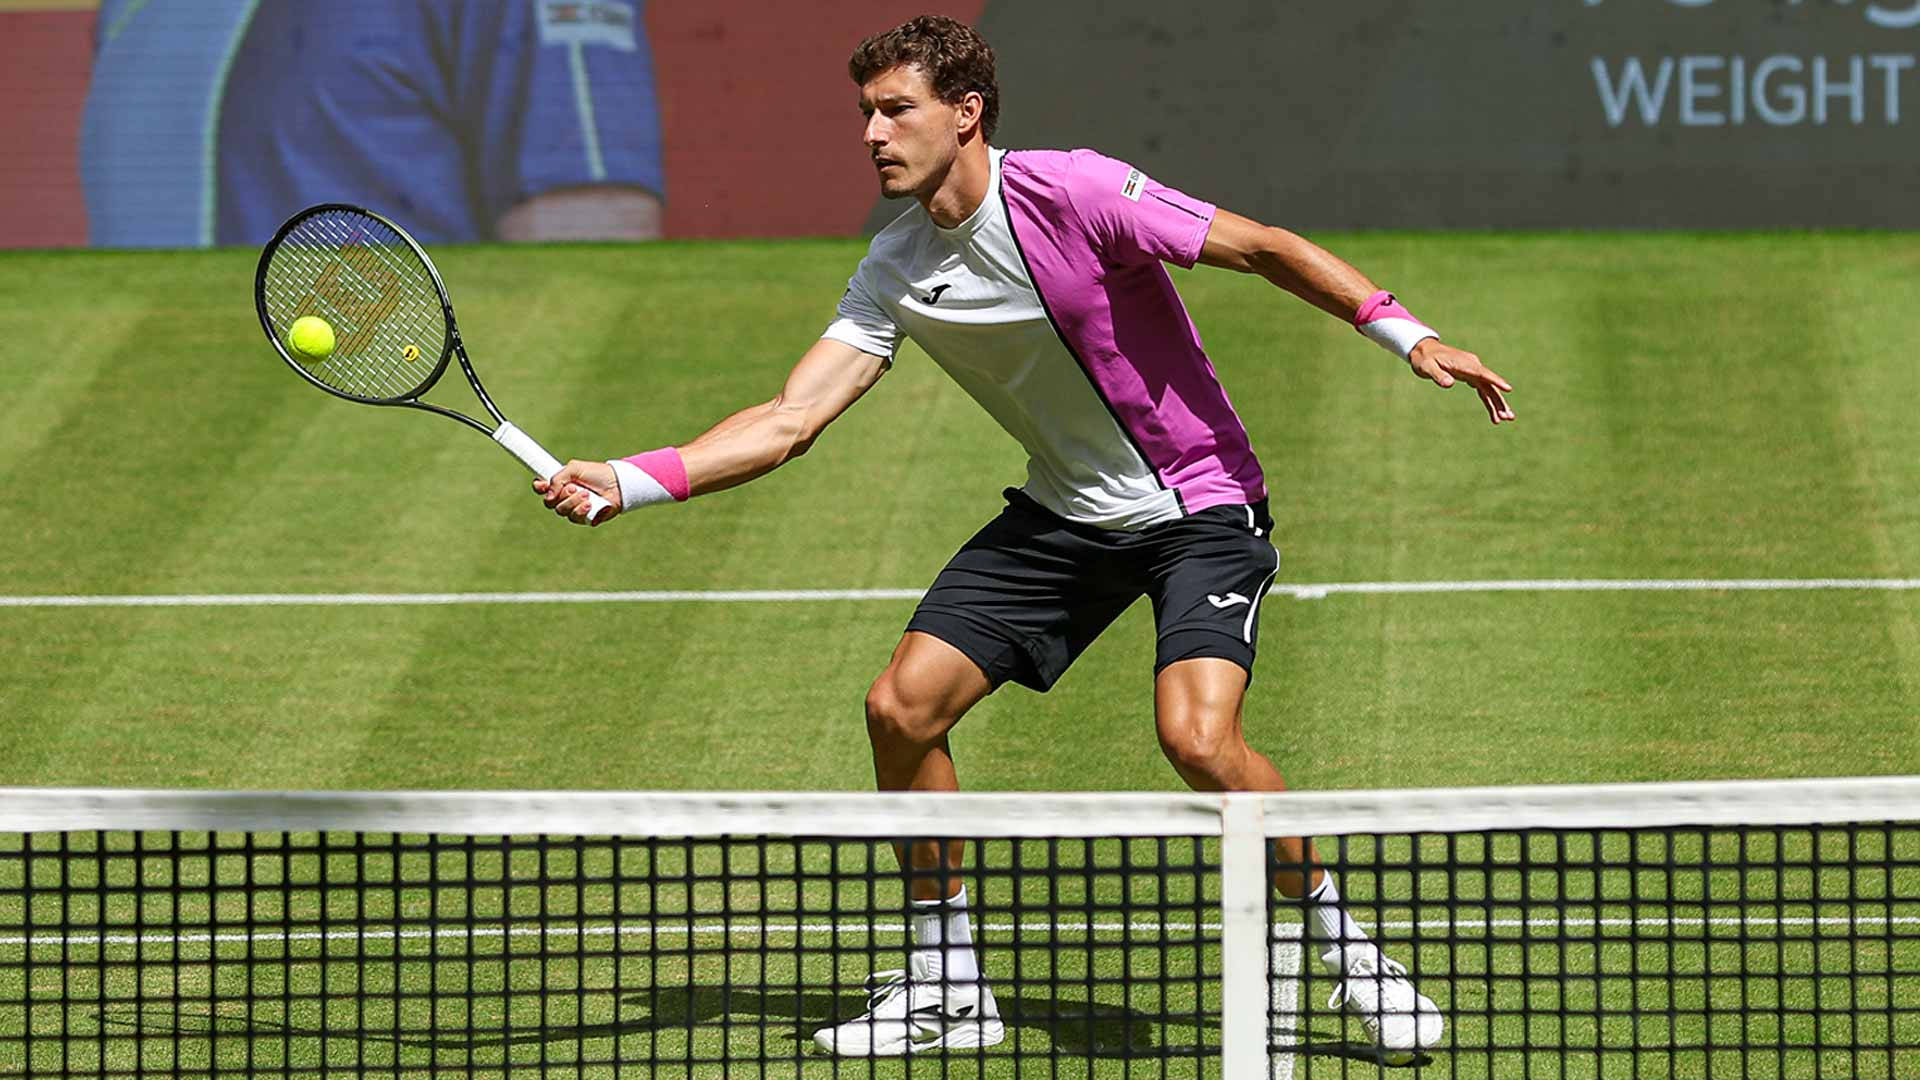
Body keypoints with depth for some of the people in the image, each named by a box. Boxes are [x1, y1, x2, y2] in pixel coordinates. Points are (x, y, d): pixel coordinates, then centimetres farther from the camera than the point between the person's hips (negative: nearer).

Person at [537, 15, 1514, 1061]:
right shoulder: (894, 271, -4)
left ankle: (1350, 951, -5)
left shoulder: (1072, 193, -22)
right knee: (902, 705, -3)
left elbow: (1263, 248, -17)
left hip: (1201, 505, -6)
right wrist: (622, 480, -17)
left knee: (1198, 737, -26)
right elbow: (789, 421, -6)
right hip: (1062, 514, 6)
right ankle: (947, 984, 13)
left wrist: (1405, 332, -25)